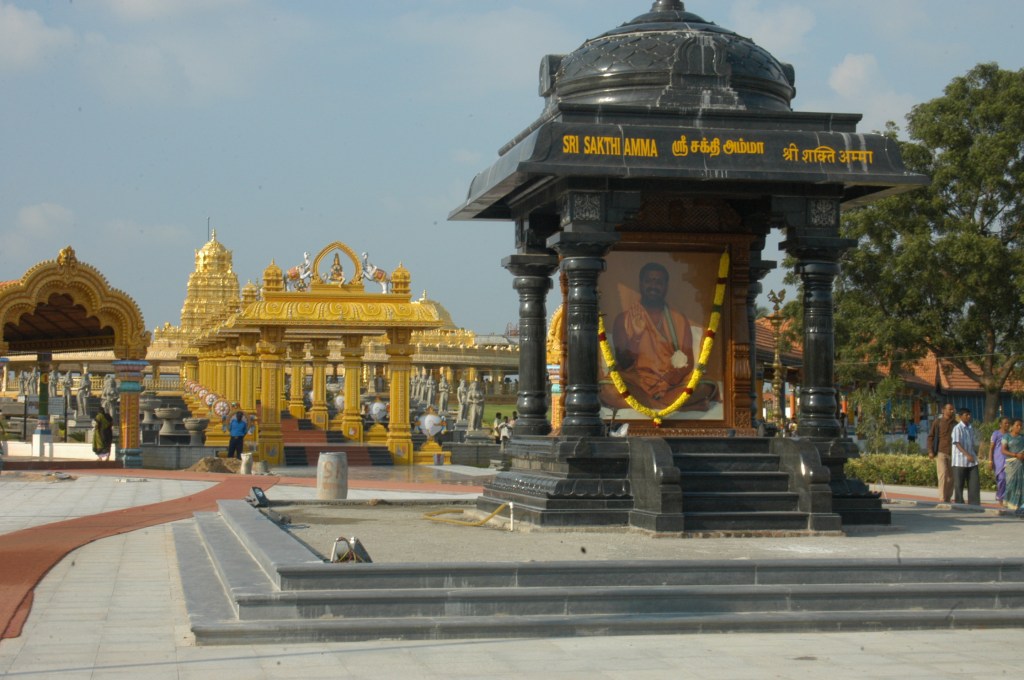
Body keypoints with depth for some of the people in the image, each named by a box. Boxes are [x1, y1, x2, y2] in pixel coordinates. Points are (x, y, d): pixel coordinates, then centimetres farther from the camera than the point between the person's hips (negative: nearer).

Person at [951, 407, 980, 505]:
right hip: (960, 460, -6)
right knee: (959, 484, 1)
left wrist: (975, 455, 12)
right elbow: (957, 443, -15)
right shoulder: (957, 428, -7)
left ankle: (974, 504, 0)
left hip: (972, 461, 6)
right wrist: (967, 455, -25)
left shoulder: (971, 428, 12)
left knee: (975, 483, -2)